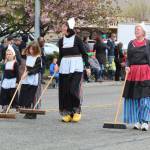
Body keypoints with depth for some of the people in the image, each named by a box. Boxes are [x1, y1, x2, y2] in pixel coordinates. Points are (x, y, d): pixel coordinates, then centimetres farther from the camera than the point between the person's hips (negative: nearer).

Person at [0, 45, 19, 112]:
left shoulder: (15, 63, -7)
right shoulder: (6, 63, 10)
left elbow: (17, 73, -8)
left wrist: (17, 82, -12)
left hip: (13, 81, -6)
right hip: (6, 81, 6)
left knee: (13, 94, -5)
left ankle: (16, 107, 4)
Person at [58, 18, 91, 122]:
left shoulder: (77, 39, -4)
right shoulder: (61, 41, 9)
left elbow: (84, 54, 0)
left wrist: (87, 66, -4)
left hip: (76, 67, -5)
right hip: (65, 67, 5)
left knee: (74, 89, -12)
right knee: (65, 91, 2)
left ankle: (77, 111, 2)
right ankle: (67, 113, 9)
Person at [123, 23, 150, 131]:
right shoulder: (131, 43, 12)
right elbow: (128, 58, 13)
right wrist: (127, 66, -5)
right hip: (133, 72, 4)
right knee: (134, 98, 4)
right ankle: (137, 121, 12)